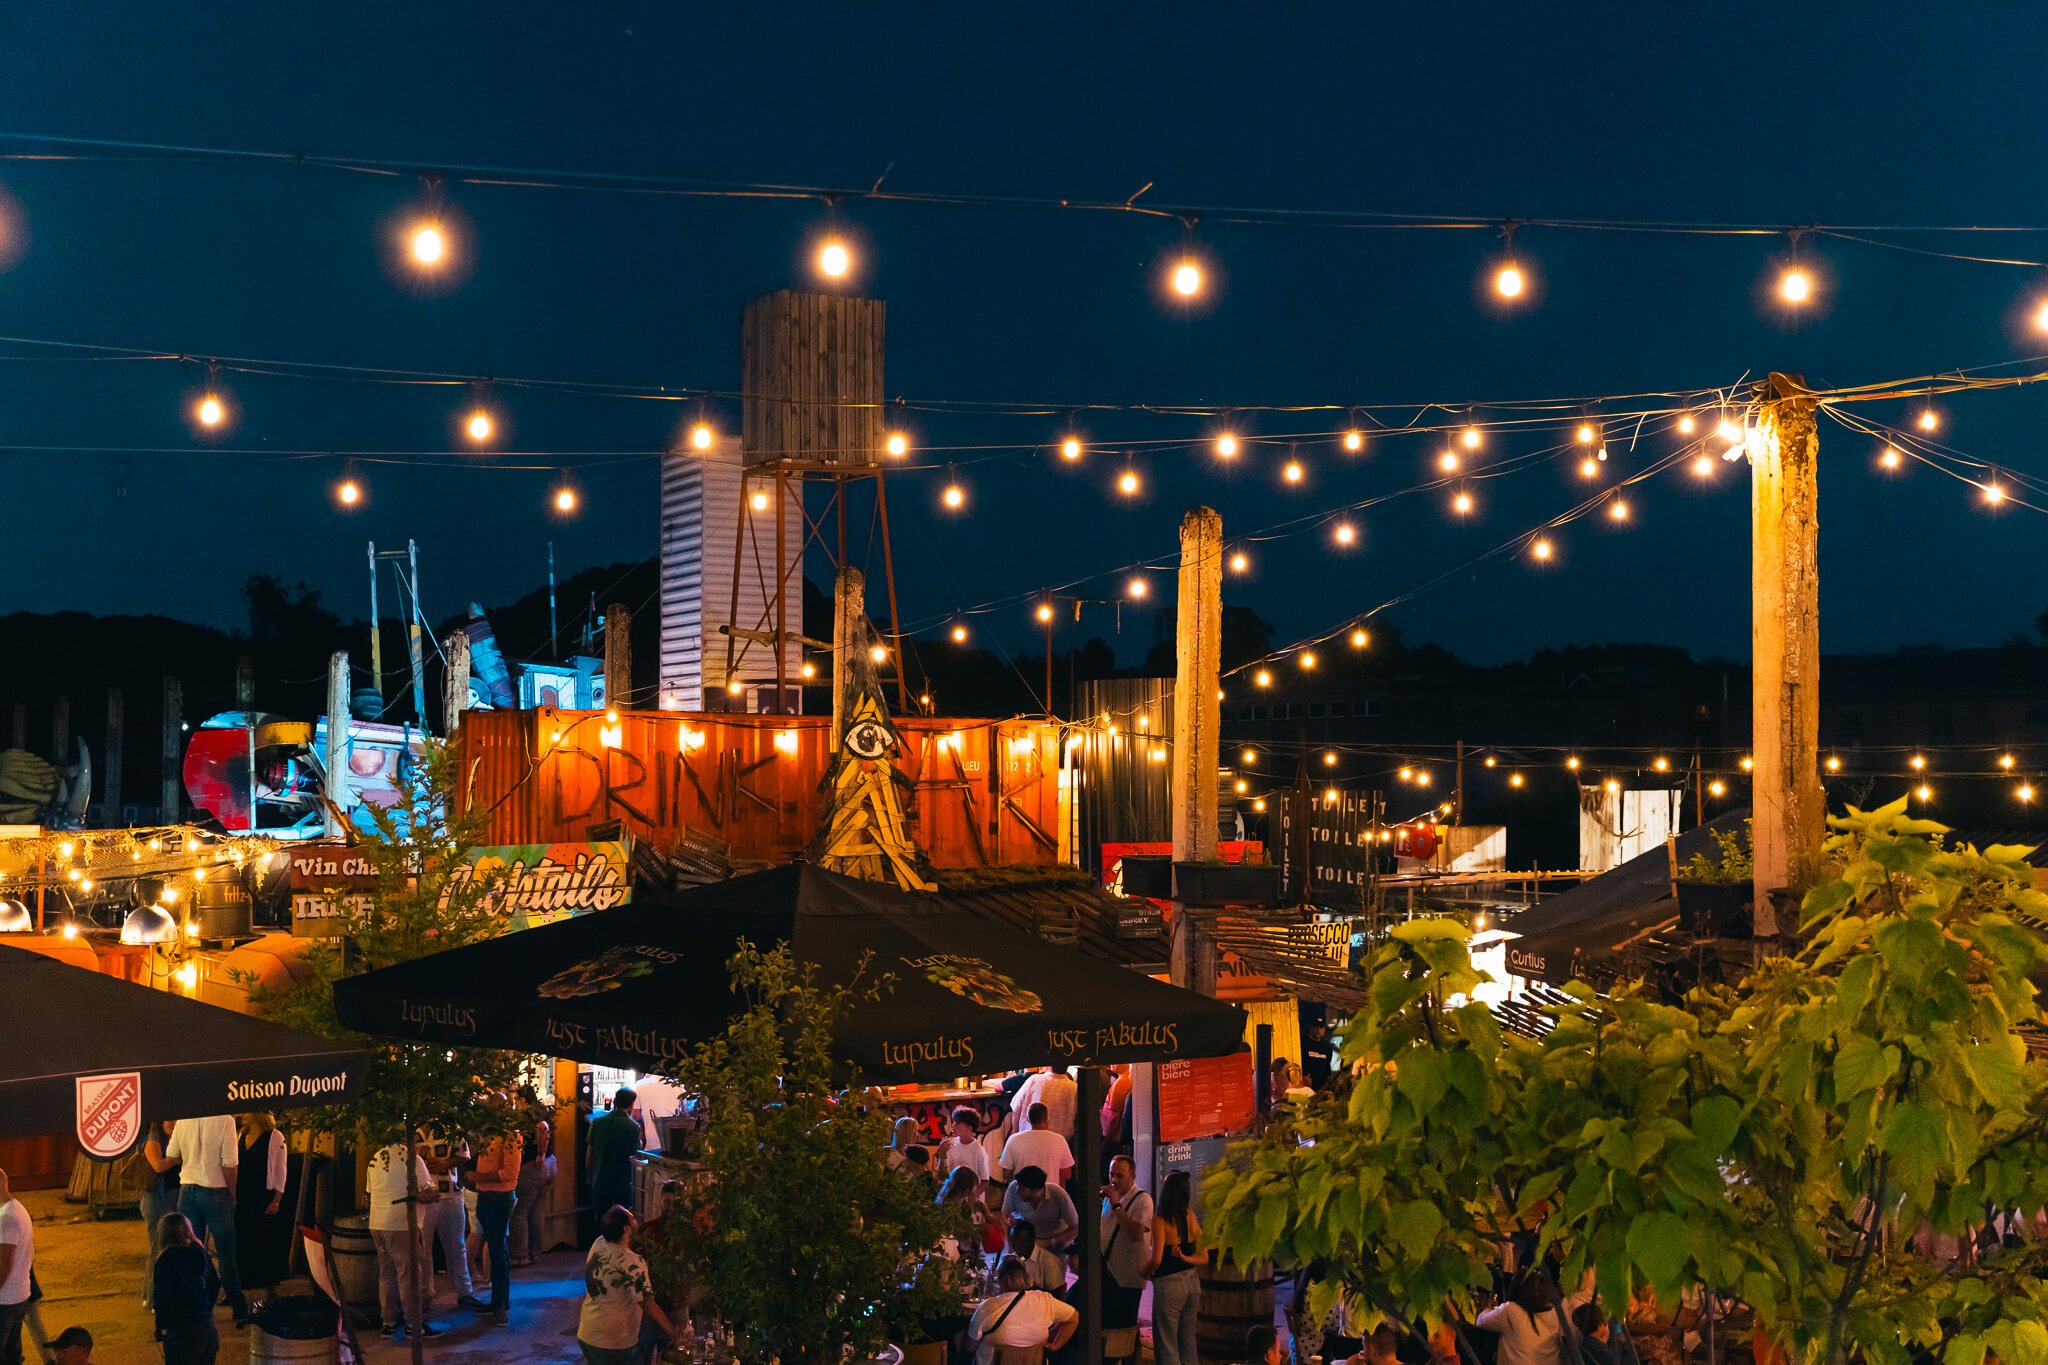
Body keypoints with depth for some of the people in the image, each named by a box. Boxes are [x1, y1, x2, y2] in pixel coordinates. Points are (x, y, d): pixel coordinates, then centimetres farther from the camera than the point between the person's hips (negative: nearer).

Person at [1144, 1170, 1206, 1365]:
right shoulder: (1191, 1217, 3)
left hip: (1168, 1285, -6)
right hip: (1192, 1283, 6)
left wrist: (1144, 1272, -3)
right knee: (1188, 1344, 16)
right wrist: (1184, 1258, -8)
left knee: (1167, 1348, 3)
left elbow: (1156, 1259, -21)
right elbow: (1204, 1258, 5)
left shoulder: (1160, 1220, -15)